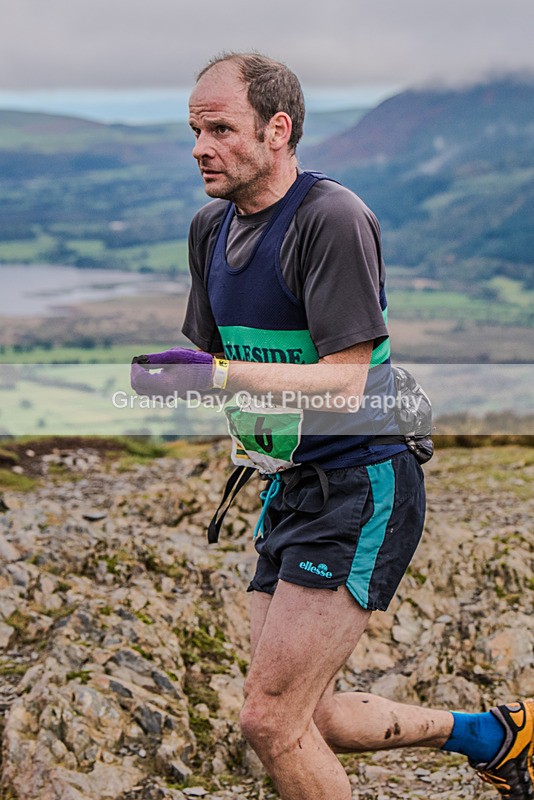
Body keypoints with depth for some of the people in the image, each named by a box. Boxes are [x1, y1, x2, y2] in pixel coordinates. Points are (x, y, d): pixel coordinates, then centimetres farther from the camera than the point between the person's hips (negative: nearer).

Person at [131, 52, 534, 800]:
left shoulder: (333, 218, -17)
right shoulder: (211, 227, 9)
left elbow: (344, 380, -22)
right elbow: (209, 360, 17)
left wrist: (218, 373, -31)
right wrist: (154, 378, -3)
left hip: (360, 490, -9)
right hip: (288, 489, 9)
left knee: (270, 718, -12)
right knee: (306, 720, 12)